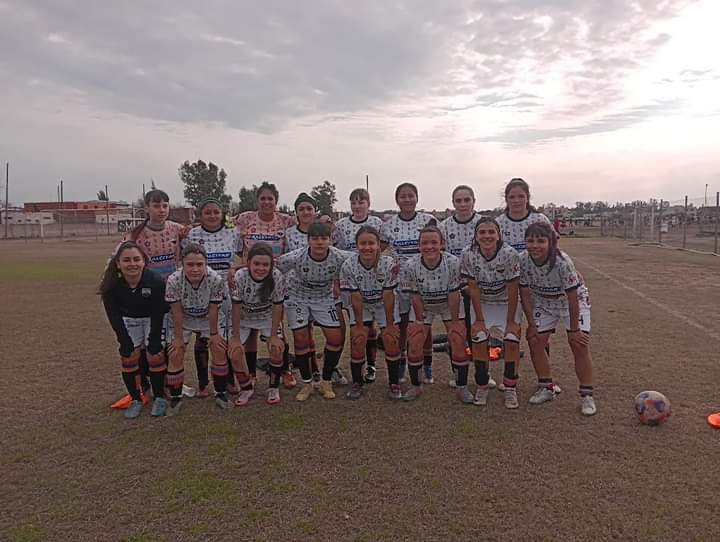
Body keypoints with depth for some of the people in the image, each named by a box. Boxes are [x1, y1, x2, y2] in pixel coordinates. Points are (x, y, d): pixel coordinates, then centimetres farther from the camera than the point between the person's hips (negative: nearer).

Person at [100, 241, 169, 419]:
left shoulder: (156, 281, -32)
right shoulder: (111, 286, -26)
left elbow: (158, 316, -24)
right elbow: (115, 318, -17)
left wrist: (154, 343, -20)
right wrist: (126, 345, -18)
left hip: (153, 319, -2)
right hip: (128, 320, 2)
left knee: (155, 355, -10)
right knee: (129, 357, -6)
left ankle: (159, 398, 10)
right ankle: (135, 399, 12)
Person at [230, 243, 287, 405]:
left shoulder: (277, 277, -29)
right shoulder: (240, 276, -30)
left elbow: (277, 306, -19)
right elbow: (236, 308, -21)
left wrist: (274, 336, -15)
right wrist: (236, 338, -17)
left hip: (268, 317, 0)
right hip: (244, 318, 1)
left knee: (277, 349, -12)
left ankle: (274, 387, 12)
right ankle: (247, 387, 18)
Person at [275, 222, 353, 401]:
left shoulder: (339, 257, -25)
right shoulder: (296, 257, -28)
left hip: (325, 299, 1)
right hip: (298, 299, -1)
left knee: (336, 338, -7)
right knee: (301, 339, -6)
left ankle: (326, 382, 13)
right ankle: (306, 384, 14)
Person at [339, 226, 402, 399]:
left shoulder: (389, 264, -29)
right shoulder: (349, 266, -26)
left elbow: (388, 296, -22)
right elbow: (356, 298, -19)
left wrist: (390, 325, -15)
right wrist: (359, 325, -12)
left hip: (385, 305, 0)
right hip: (361, 307, 1)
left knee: (392, 340, -8)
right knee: (357, 341, -8)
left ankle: (394, 384, 10)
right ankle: (356, 383, 13)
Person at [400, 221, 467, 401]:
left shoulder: (453, 263, -29)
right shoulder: (410, 266, -27)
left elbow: (454, 295, -21)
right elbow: (415, 297, -16)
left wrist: (454, 323, -15)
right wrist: (420, 321, -10)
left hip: (449, 305, -1)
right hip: (423, 307, 1)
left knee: (458, 342, -8)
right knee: (414, 344, -5)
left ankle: (462, 387, 10)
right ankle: (415, 386, 16)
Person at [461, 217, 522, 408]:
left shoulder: (509, 254, -26)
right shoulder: (468, 255, -21)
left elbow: (512, 290, -20)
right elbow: (474, 288, -15)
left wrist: (511, 321, -17)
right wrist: (479, 319, -14)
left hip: (507, 303, -1)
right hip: (482, 303, 1)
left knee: (512, 340, -16)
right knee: (478, 339, -14)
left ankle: (510, 388, 4)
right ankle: (482, 386, 6)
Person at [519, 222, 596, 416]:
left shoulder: (562, 262, -35)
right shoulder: (523, 261, -23)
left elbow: (572, 298, -27)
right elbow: (525, 294, -11)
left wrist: (574, 329, -21)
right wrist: (532, 324, -9)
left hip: (573, 300, -4)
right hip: (544, 302, 4)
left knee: (579, 344, -13)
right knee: (535, 340, -2)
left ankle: (586, 395, 2)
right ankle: (546, 388, 16)